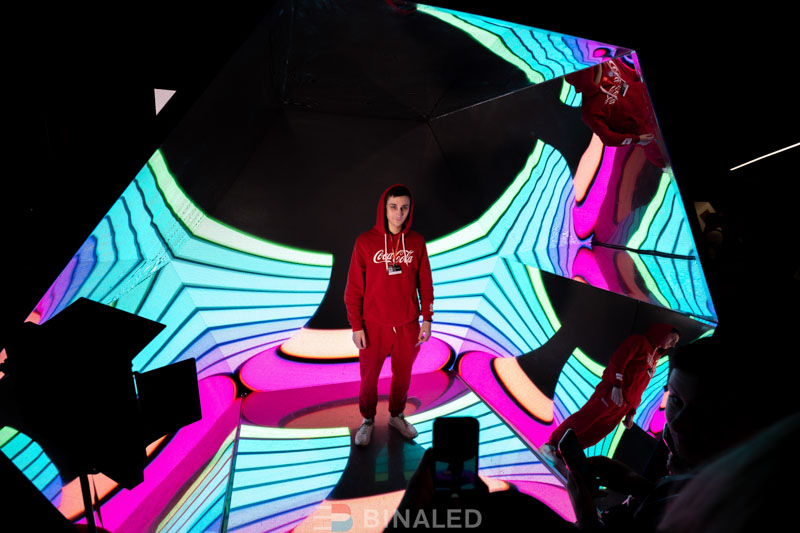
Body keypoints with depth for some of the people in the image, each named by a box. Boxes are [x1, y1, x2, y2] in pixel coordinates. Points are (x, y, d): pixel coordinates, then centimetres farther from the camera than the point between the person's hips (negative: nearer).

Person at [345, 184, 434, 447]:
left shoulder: (416, 242, -1)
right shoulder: (365, 242, -9)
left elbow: (425, 284, 4)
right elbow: (354, 288, -6)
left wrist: (427, 320, 2)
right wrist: (356, 326, -7)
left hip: (408, 326, 2)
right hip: (374, 326, -2)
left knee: (403, 376, 15)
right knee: (369, 378, 11)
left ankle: (397, 415, 39)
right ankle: (368, 421, 33)